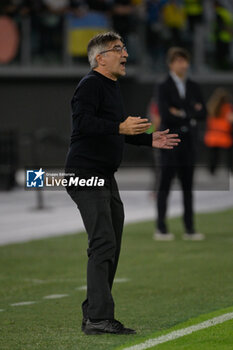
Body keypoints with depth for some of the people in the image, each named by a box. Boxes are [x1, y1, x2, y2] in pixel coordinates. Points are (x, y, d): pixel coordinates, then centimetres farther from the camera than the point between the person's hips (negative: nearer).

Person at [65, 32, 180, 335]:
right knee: (103, 244, -16)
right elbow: (83, 122, -26)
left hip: (106, 178, 11)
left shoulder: (112, 87, 20)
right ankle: (98, 318, -19)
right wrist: (120, 128, -34)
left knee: (111, 247, 13)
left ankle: (93, 316, 19)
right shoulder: (90, 85, -11)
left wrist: (149, 139, 21)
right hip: (86, 174, -11)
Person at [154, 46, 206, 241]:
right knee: (164, 186, -3)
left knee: (188, 186, 5)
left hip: (188, 142, 5)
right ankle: (161, 229, 1)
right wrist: (190, 117, -7)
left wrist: (182, 114, -9)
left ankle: (189, 229, 7)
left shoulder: (193, 87, 13)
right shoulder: (164, 88, -4)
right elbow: (166, 116, -14)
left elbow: (203, 113, 6)